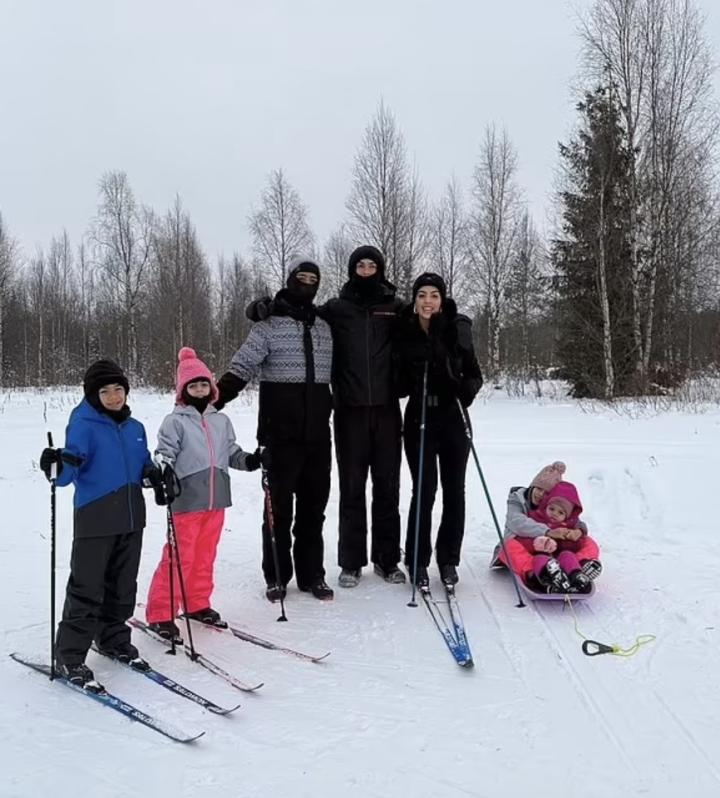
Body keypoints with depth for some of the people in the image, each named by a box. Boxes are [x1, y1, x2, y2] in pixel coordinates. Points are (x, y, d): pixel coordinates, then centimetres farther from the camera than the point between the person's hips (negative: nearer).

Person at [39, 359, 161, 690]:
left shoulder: (135, 428, 10)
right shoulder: (83, 425, -9)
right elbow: (68, 471, -16)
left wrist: (152, 474, -2)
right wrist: (59, 467, -38)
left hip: (131, 519, 6)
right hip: (95, 520, -6)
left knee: (123, 587, 16)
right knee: (87, 589, -2)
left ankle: (114, 638, 34)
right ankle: (69, 657, 11)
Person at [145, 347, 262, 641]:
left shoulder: (221, 421, 12)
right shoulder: (175, 421, -4)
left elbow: (231, 452, 17)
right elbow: (164, 453, -10)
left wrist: (250, 460, 0)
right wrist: (164, 474, -27)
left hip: (216, 499, 5)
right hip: (187, 500, -5)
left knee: (205, 555, 15)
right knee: (179, 557, -3)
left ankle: (197, 604, 30)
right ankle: (160, 614, 8)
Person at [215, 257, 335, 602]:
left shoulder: (324, 327, 13)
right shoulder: (269, 325, -2)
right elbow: (240, 369, -10)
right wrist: (211, 401, -21)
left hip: (318, 433, 4)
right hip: (281, 433, -4)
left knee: (314, 504, 10)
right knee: (279, 505, 5)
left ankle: (311, 574, 21)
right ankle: (276, 577, 17)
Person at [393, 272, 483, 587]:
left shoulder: (457, 329, -3)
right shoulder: (403, 331, -1)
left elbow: (474, 374, 0)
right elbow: (399, 383, 3)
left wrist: (468, 388, -20)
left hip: (453, 419, 1)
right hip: (419, 419, -1)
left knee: (454, 490, 6)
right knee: (424, 489, -1)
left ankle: (448, 559, 22)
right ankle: (418, 561, 13)